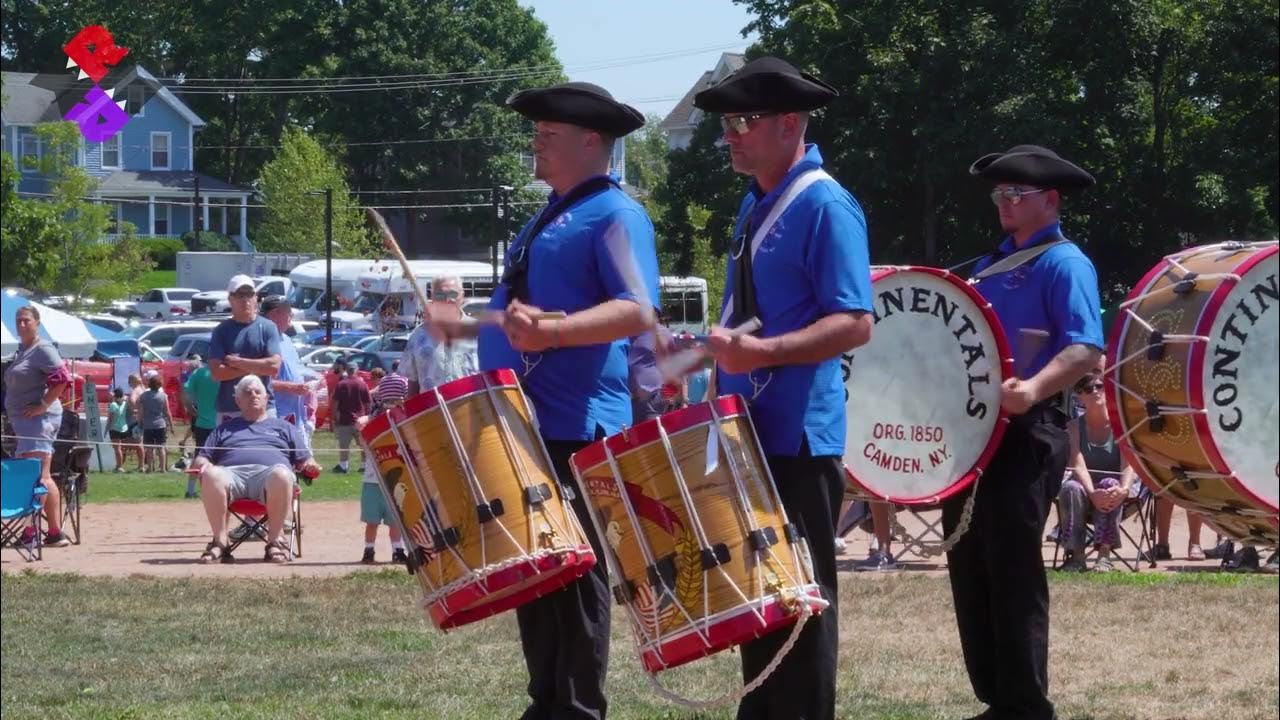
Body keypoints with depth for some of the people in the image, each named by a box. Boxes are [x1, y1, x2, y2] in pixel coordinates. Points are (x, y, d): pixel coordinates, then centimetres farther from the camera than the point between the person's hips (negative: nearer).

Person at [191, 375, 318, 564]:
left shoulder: (284, 428, 33)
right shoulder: (225, 429, 36)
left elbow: (304, 460, 25)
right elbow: (201, 459, 29)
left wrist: (310, 465, 0)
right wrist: (204, 465, 3)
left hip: (268, 471, -1)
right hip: (232, 472, 1)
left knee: (282, 474, -40)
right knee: (212, 475, -37)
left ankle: (275, 540, -33)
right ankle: (220, 542, -34)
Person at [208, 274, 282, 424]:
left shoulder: (268, 327, 5)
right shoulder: (222, 331, 6)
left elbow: (274, 366, -7)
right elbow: (216, 372, -4)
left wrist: (237, 362, -6)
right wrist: (255, 368, -7)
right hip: (229, 410, 0)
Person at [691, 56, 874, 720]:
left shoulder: (826, 207, -13)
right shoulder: (755, 205, 14)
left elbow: (855, 324, -21)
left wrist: (764, 353, -30)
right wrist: (725, 365, 16)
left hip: (798, 437, -9)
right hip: (748, 429, 9)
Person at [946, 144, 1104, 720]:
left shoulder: (1063, 264, -7)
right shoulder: (991, 265, 19)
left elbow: (1085, 349, -20)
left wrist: (1033, 388, -36)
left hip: (1026, 434, -9)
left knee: (1012, 571, -9)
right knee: (970, 568, 8)